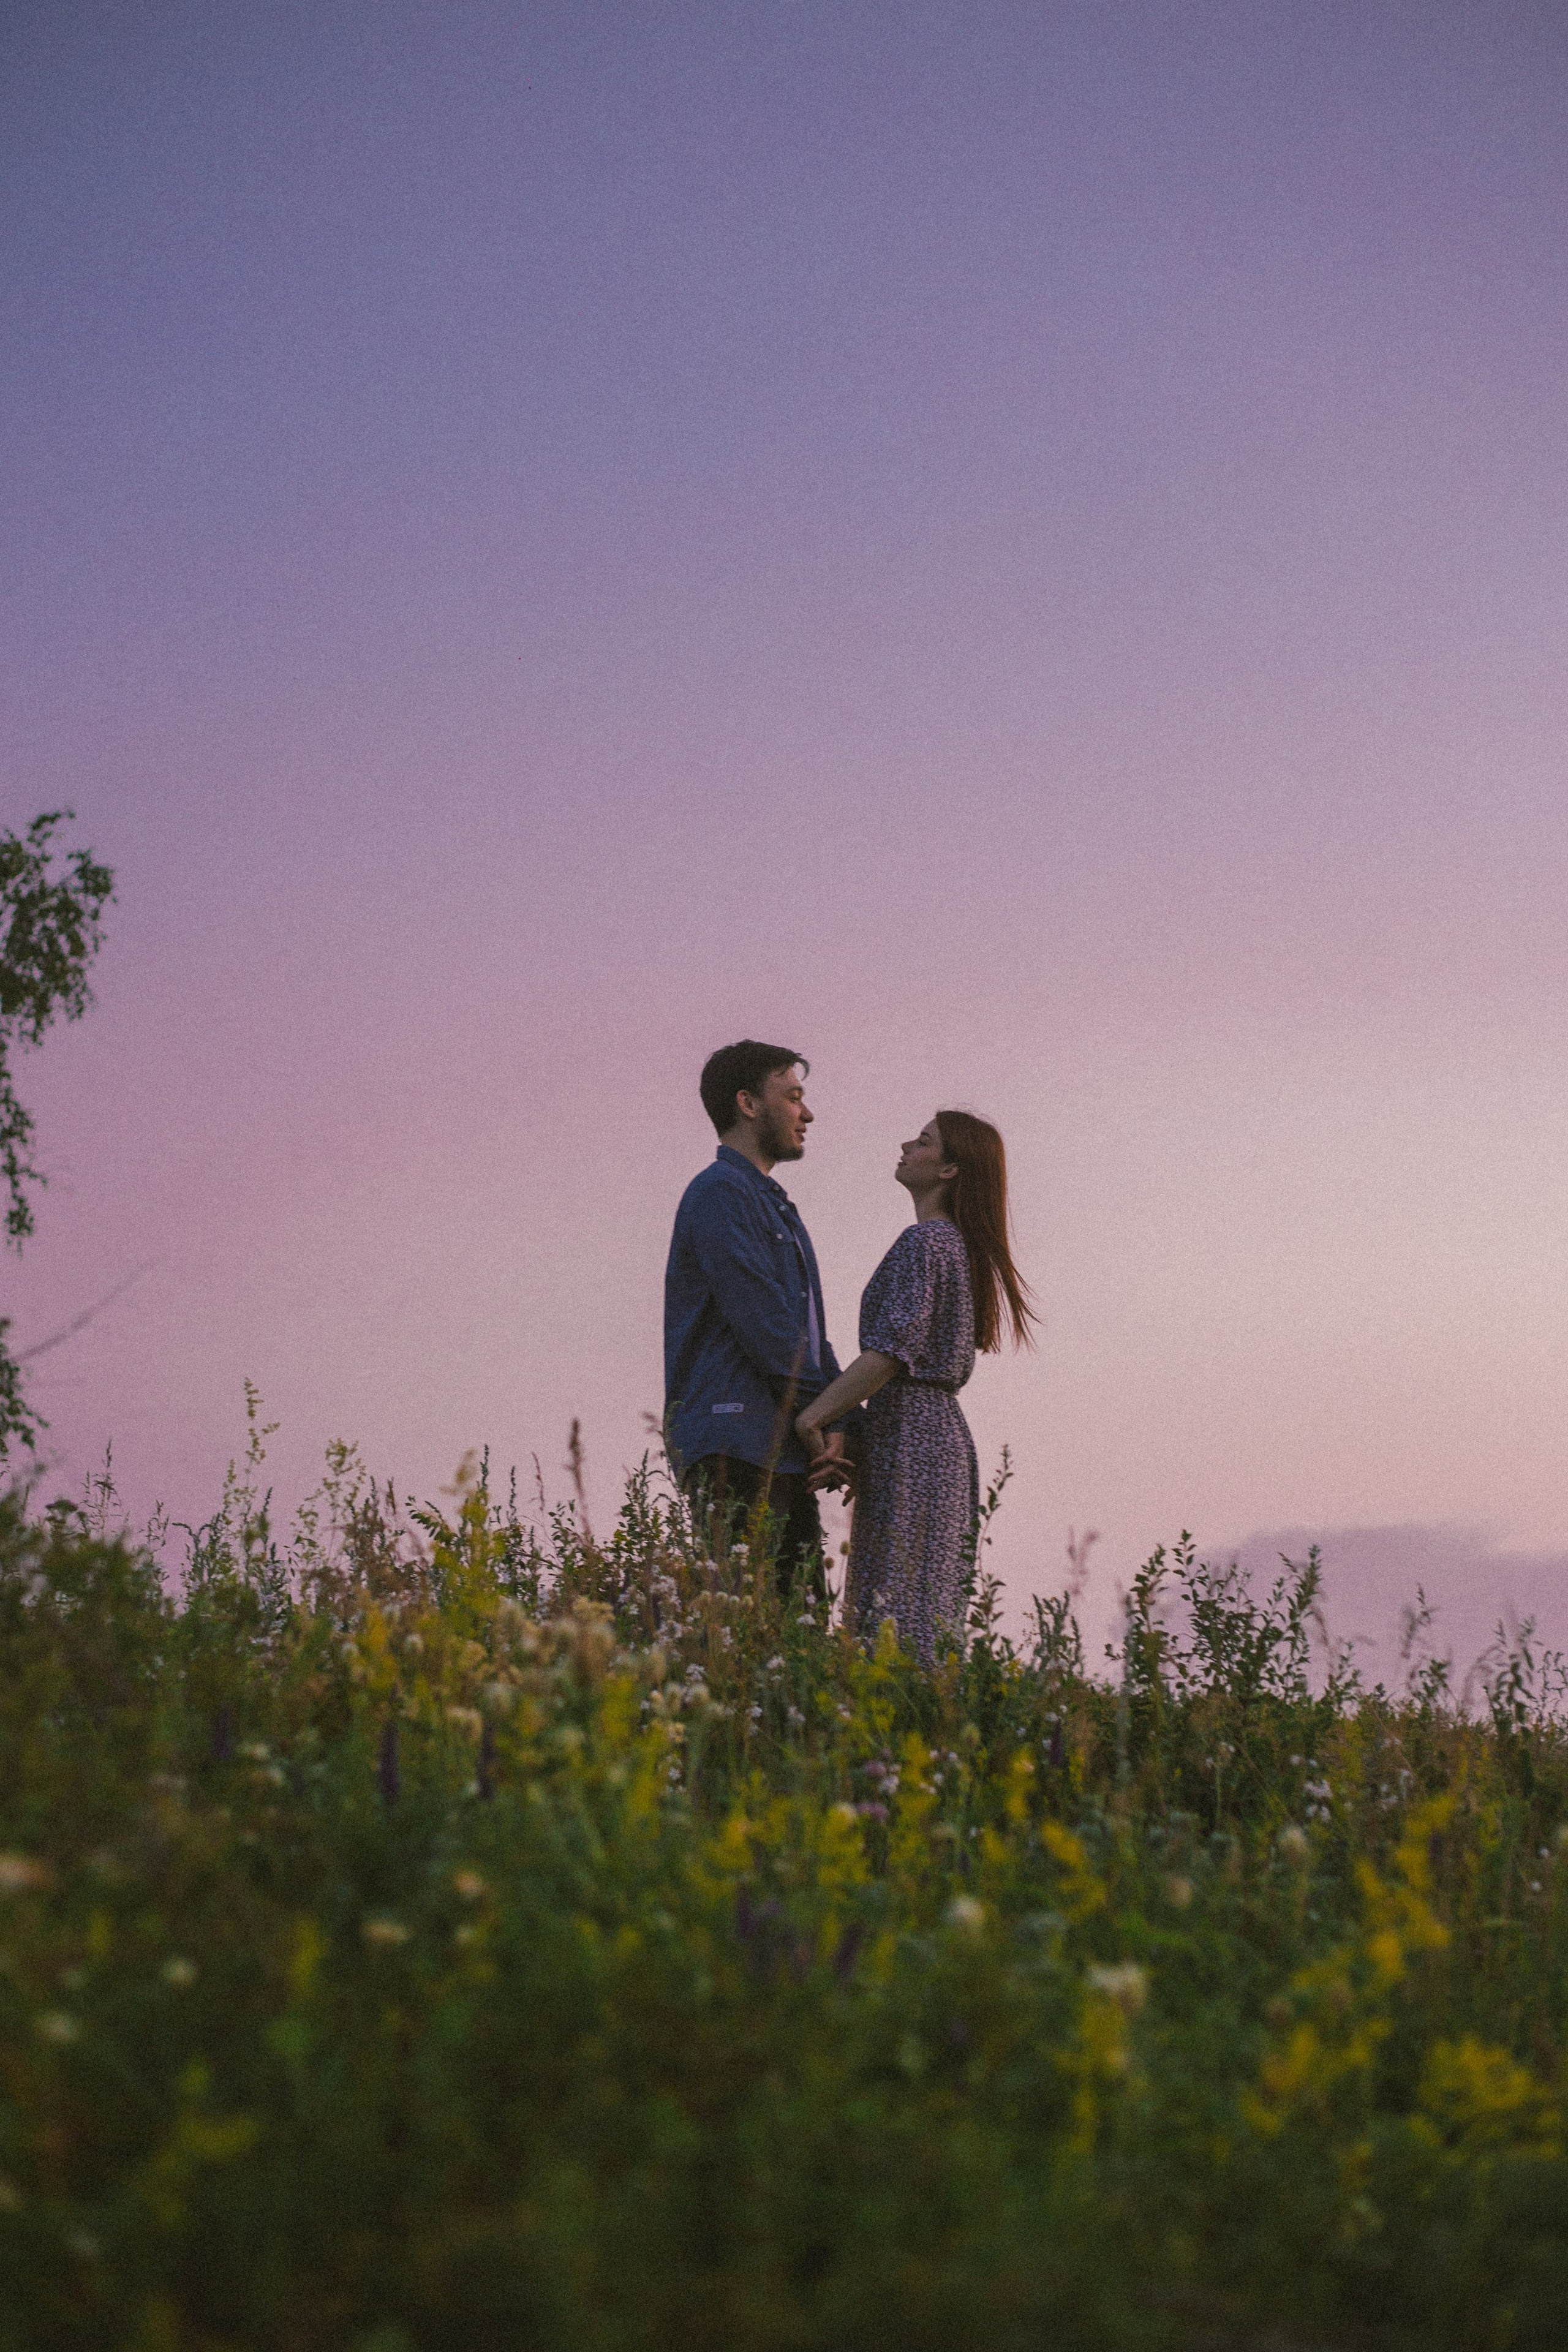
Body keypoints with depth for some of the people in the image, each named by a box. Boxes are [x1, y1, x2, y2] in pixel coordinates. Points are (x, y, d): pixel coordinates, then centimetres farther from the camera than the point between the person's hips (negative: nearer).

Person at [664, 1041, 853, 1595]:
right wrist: (823, 1418, -9)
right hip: (736, 1448, -10)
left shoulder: (776, 1206, 26)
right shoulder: (720, 1192, -5)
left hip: (786, 1456, 10)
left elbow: (809, 1333, 19)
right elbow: (761, 1321, -14)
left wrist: (839, 1424, 2)